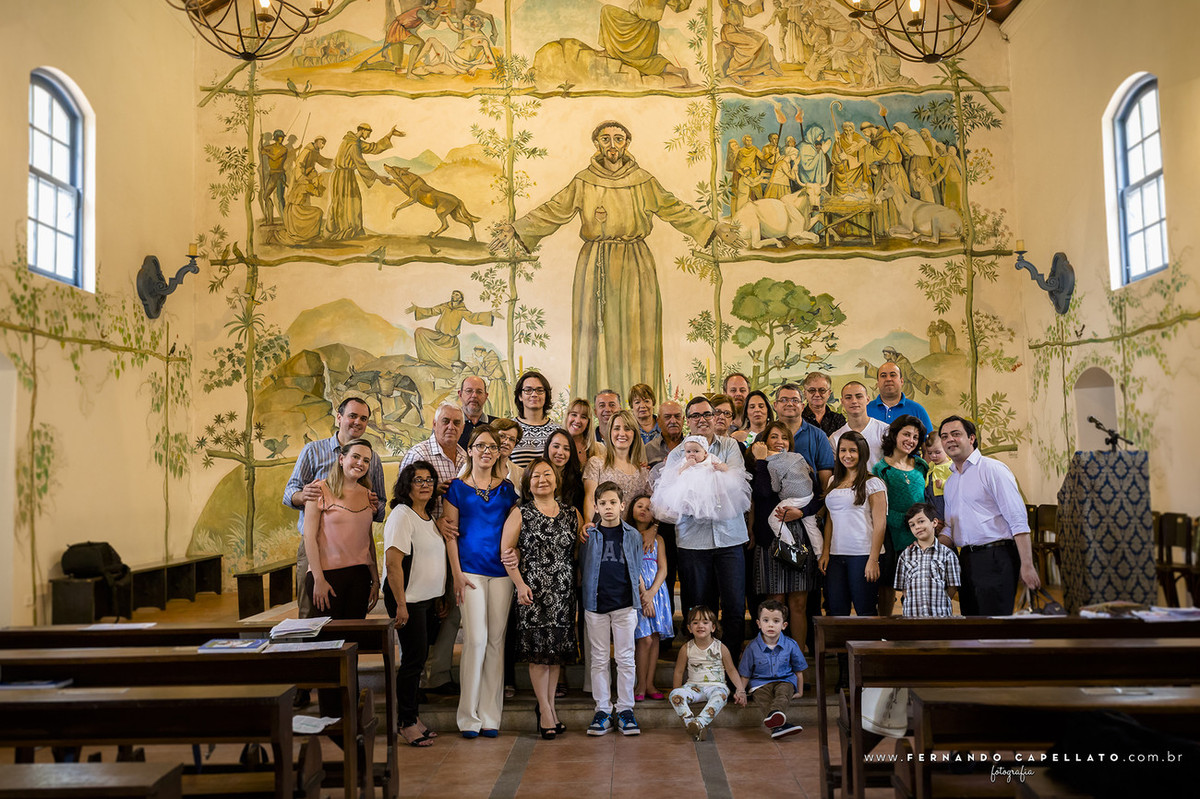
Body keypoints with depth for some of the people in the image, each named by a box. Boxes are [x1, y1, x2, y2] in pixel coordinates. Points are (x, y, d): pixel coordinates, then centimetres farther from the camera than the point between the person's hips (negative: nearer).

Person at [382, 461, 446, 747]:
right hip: (407, 600, -8)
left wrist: (441, 598, 20)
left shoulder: (429, 516, 13)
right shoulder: (402, 515, -14)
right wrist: (401, 604, -22)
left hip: (428, 599, 8)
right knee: (413, 658, -4)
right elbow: (393, 563, -20)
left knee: (419, 657, 12)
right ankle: (406, 723, 7)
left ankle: (410, 714, 23)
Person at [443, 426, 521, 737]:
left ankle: (490, 716, 11)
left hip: (501, 571, 3)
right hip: (470, 569, -3)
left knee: (496, 640, 4)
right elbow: (450, 533, 1)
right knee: (476, 638, -10)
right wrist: (457, 574, -7)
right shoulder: (456, 487, 4)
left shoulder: (507, 489, 11)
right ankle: (469, 717, 1)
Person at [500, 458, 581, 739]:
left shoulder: (572, 514, 9)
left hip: (564, 592, 3)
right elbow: (506, 550, -2)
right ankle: (545, 711, 7)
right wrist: (520, 583, -10)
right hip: (534, 592, -3)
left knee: (558, 649, 8)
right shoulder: (520, 514, 0)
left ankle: (549, 704, 22)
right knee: (538, 650, -3)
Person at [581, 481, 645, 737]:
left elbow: (637, 571, 9)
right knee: (599, 660, 6)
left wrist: (636, 604, 6)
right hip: (596, 605, 0)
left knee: (626, 658, 4)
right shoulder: (590, 536, 3)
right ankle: (602, 710, 14)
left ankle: (625, 709, 14)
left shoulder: (633, 536, 4)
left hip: (624, 604, 0)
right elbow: (583, 569, 10)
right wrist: (585, 604, 6)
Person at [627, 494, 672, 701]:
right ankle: (641, 685, 2)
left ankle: (650, 684, 11)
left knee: (655, 637, 3)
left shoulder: (657, 538, 13)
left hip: (656, 590, 4)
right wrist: (643, 593, -14)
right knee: (645, 639, -9)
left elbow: (663, 569, 6)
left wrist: (651, 593, -9)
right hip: (635, 590, -4)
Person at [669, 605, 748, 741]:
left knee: (720, 695, -38)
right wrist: (677, 693, 9)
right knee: (675, 694, -28)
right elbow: (679, 671, 13)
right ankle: (690, 722, -44)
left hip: (716, 686, -1)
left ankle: (699, 722, -53)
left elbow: (731, 670, 8)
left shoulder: (721, 648, 2)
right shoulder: (686, 649, 3)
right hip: (694, 686, 2)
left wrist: (741, 690, -1)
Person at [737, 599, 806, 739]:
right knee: (763, 699, -31)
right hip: (761, 683, 0)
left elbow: (798, 671, 13)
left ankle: (775, 714, -63)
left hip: (785, 681, 0)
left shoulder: (791, 645, 1)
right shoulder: (752, 647, -2)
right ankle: (779, 725, -54)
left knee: (784, 693, -33)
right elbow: (745, 674, 7)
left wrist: (800, 692, 13)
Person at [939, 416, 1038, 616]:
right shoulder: (950, 482, 17)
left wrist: (1027, 565, -17)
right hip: (966, 560, 7)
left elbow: (1018, 520, -12)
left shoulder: (992, 469, -6)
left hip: (995, 559, -7)